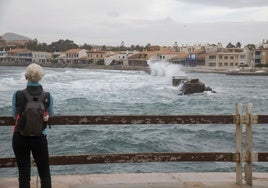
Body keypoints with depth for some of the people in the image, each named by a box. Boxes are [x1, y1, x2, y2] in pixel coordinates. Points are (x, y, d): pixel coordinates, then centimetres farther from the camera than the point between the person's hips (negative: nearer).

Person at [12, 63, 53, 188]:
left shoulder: (17, 95, -8)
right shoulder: (47, 96, -7)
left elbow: (15, 115, 4)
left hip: (20, 138, 0)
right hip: (39, 138, 0)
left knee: (24, 174, 10)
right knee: (45, 174, 12)